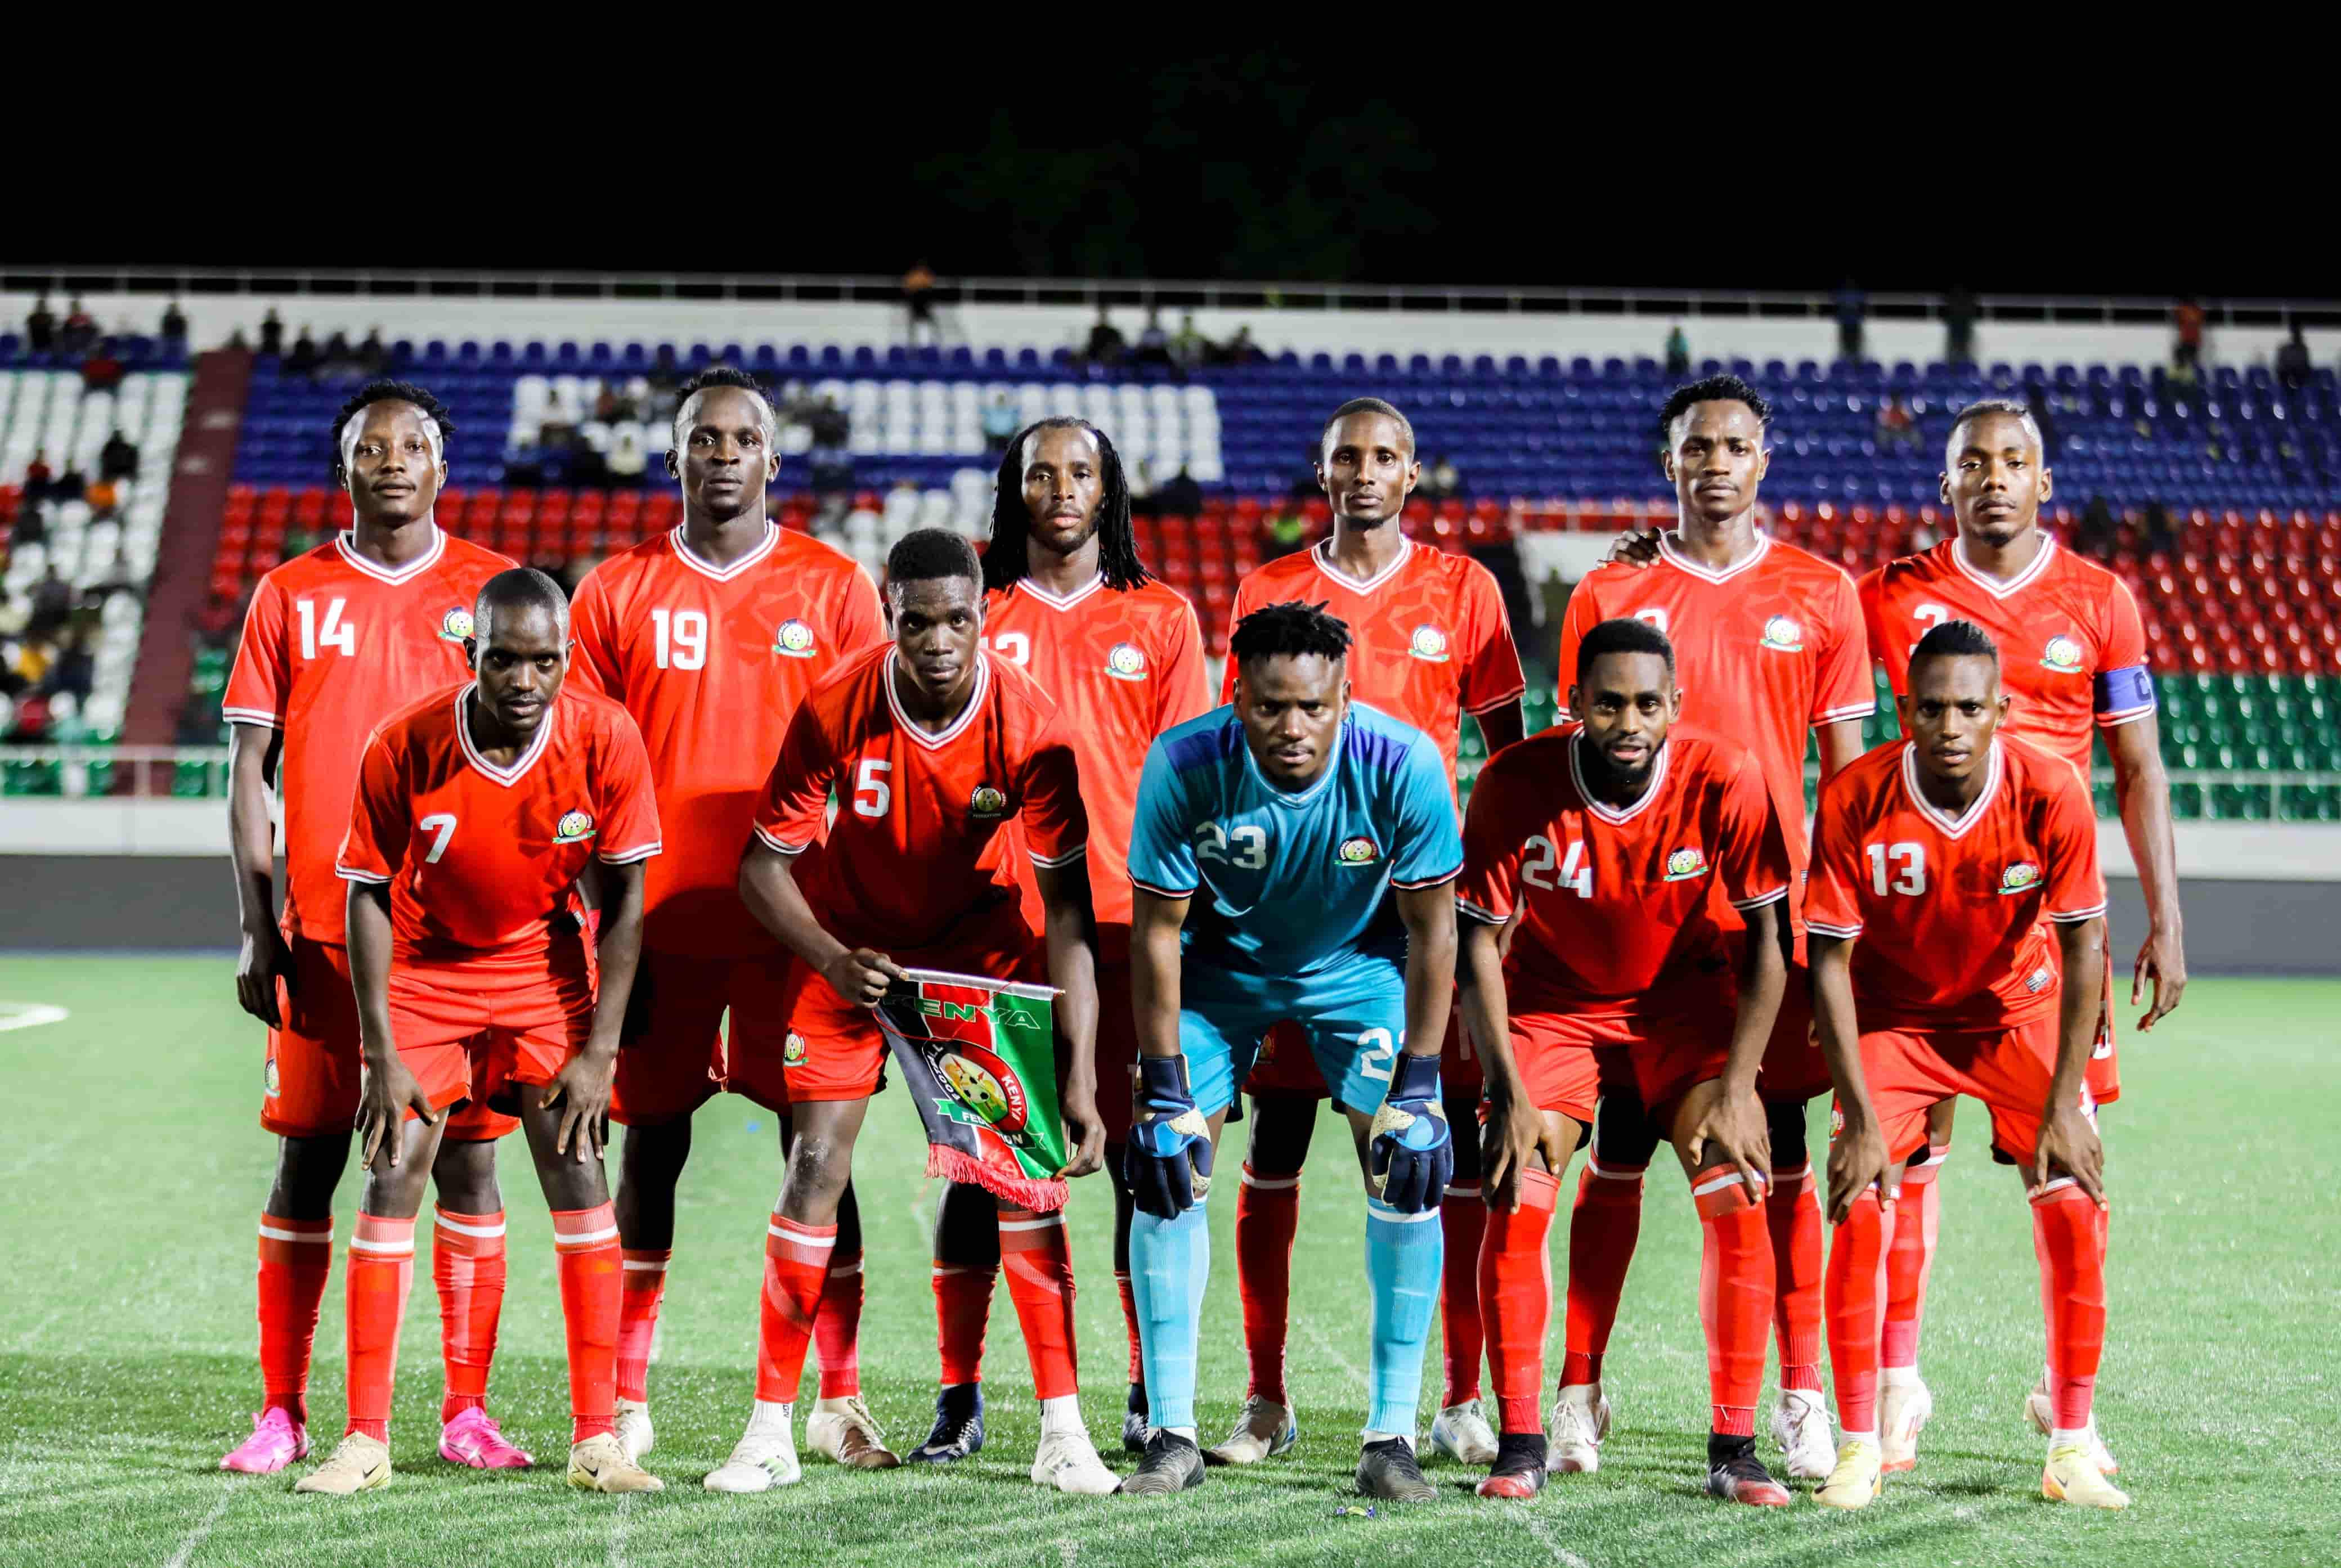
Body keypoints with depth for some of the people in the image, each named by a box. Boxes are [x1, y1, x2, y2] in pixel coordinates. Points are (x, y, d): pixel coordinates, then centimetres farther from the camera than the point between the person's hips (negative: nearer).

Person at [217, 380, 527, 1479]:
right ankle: (283, 1413, 7)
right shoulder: (291, 595, 7)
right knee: (308, 1159, 1)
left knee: (466, 1159, 0)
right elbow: (249, 770, 7)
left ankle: (466, 1411, 7)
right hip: (325, 928, 0)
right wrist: (257, 930, -1)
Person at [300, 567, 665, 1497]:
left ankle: (596, 1442, -1)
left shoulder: (606, 741, -20)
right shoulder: (404, 748, -23)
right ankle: (366, 1443, -1)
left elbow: (624, 901, -11)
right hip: (425, 966, -1)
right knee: (392, 1175, -8)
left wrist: (598, 1051, -14)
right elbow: (369, 897, -12)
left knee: (579, 1175, -7)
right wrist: (383, 1055, -16)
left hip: (547, 964, 1)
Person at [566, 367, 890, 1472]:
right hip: (660, 916, 1)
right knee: (652, 1144, 5)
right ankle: (625, 1400, 10)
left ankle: (838, 1401, 5)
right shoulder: (617, 593, 6)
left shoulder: (834, 588, 5)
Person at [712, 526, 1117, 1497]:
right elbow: (763, 865, -14)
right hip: (849, 940, 0)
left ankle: (1063, 1431, 0)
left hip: (983, 938, 0)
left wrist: (1080, 1077, -29)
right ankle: (771, 1430, 0)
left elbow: (1067, 907, -23)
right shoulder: (836, 709, -24)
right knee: (816, 1166, -9)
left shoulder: (1029, 725, -24)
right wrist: (834, 961, -32)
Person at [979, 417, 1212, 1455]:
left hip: (1126, 913, 0)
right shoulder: (978, 611, 10)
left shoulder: (1160, 617, 11)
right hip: (999, 916, 0)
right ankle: (959, 1388, 7)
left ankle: (1154, 1390, 6)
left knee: (1143, 1154, -1)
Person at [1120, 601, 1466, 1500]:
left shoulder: (1402, 766, -30)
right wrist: (1163, 1093, -18)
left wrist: (1419, 1087, -19)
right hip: (1221, 961, 0)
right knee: (1166, 1168, -10)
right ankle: (1172, 1437, 0)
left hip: (1358, 962, 0)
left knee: (1406, 1173, -12)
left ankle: (1391, 1439, -2)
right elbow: (1156, 928, -17)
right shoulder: (1184, 766, -30)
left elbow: (1432, 928, -17)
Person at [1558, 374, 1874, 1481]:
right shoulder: (1610, 595, 5)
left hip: (1773, 904, 0)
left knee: (1780, 1159, 2)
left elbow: (1845, 774, 8)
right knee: (1618, 1151, 2)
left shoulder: (1820, 596, 6)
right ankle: (1580, 1392, 9)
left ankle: (1800, 1403, 8)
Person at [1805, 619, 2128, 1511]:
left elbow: (2083, 947, -16)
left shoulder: (2051, 794, -24)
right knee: (1860, 1205, -16)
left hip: (2021, 1013, 1)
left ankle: (2073, 1447, 3)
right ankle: (1859, 1446, -3)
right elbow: (1829, 960, -18)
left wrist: (2064, 1107, -19)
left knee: (2073, 1208, -11)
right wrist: (1861, 1118, -23)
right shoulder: (1856, 801, -25)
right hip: (1894, 1015, -1)